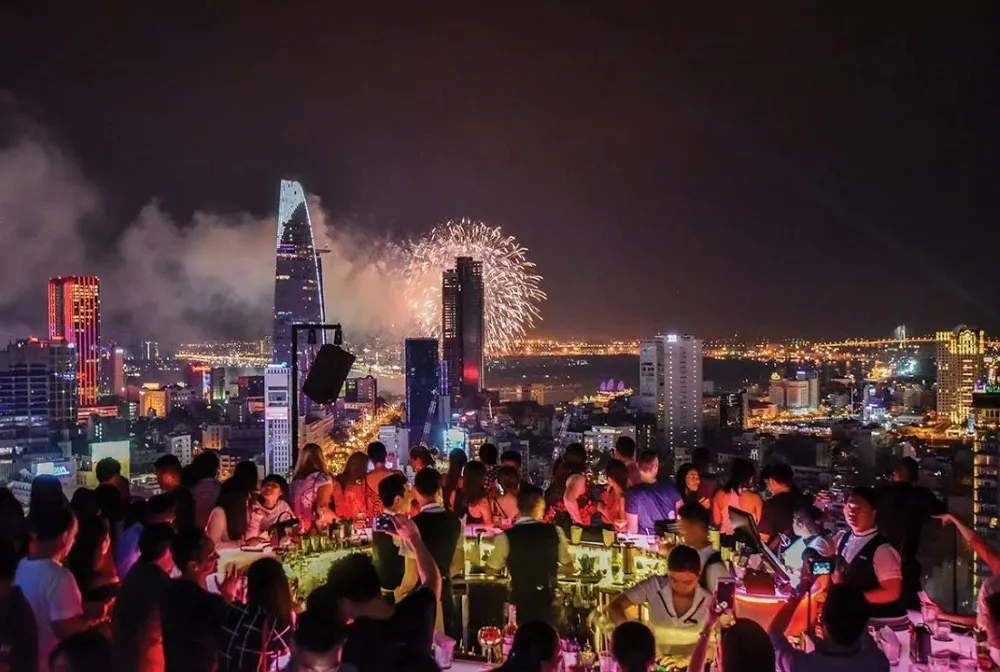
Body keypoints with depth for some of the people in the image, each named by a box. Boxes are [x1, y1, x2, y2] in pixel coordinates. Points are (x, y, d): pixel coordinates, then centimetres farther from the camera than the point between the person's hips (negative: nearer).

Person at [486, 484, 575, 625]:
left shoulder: (506, 536, -12)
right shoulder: (554, 531, -6)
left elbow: (491, 570, 1)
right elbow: (569, 568, 3)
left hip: (520, 603, -1)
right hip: (548, 601, 2)